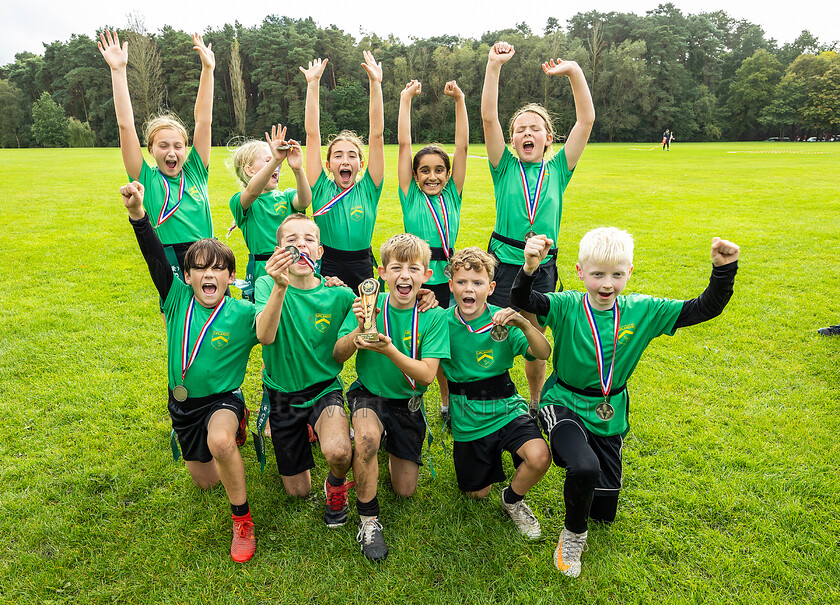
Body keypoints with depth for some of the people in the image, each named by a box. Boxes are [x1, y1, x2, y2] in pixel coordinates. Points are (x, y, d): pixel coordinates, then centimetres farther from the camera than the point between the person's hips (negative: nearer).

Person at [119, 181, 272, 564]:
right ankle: (234, 431, 51)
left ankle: (242, 520, -17)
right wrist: (137, 214, -36)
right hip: (183, 402, 5)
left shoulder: (243, 313, -16)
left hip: (223, 398, -5)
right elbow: (155, 258, -21)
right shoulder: (177, 300, -10)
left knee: (220, 441, -41)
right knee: (206, 481, 20)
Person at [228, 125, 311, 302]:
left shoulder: (286, 196, 10)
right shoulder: (240, 201, 1)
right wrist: (274, 160, -38)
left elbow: (304, 201, -14)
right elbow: (252, 192, -24)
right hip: (261, 272, -2)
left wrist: (297, 168, -31)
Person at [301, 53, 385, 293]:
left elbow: (377, 135, -3)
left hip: (362, 272, 1)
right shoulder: (321, 190, 1)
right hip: (326, 271, -1)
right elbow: (313, 134, -2)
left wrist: (375, 84, -7)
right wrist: (313, 84, -5)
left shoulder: (368, 190, 2)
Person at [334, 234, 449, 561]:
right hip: (369, 394, -1)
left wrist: (389, 350, -36)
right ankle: (368, 519, -12)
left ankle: (392, 446, 40)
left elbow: (426, 375, -20)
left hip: (408, 402, 2)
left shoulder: (433, 316, -15)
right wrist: (359, 330, -34)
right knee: (367, 436, -37)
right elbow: (338, 355, -14)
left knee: (405, 490, 6)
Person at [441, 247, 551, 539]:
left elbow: (544, 353, -21)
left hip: (507, 409, -1)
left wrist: (524, 323, -41)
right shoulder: (442, 323, -9)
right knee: (478, 493, 12)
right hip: (468, 419, 1)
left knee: (539, 458, -27)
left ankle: (513, 499, 7)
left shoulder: (502, 322, -12)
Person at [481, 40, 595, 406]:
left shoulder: (558, 170, 7)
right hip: (503, 266, -1)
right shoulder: (505, 168, 3)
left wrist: (573, 71, -5)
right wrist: (494, 65, -15)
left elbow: (587, 119, 1)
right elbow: (489, 117, -7)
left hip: (542, 270, 1)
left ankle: (536, 404, 33)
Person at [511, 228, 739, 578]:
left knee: (604, 513, 12)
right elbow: (522, 301, -33)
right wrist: (529, 269, -53)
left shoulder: (643, 311, -8)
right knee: (585, 468, -35)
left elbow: (704, 309, -7)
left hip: (609, 416, 4)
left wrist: (724, 270, -22)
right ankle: (573, 535, -2)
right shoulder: (566, 307, -16)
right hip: (565, 405, -3)